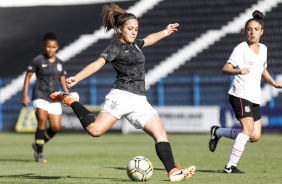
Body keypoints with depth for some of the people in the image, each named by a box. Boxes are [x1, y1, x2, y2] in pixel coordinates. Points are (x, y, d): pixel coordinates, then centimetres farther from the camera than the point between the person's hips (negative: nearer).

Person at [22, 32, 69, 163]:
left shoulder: (60, 63, 9)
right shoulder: (38, 61, -3)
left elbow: (63, 81, 16)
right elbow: (28, 76, 1)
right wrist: (25, 95, -5)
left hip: (54, 98, 5)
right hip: (40, 95, -5)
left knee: (56, 127, -2)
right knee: (42, 121, -19)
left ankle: (38, 144, 23)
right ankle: (39, 153, -9)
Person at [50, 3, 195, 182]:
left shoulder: (134, 44, 19)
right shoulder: (115, 48, -5)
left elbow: (149, 39, 42)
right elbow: (97, 64, -20)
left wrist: (166, 32, 56)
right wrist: (76, 78, -34)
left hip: (139, 100, 7)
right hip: (122, 96, -7)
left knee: (160, 133, -6)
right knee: (95, 130, -21)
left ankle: (173, 171, -12)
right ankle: (71, 100, 0)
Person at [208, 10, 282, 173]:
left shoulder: (263, 49, 13)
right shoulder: (241, 48, -7)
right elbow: (225, 68, -17)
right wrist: (239, 71, -36)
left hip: (255, 98, 7)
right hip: (240, 94, -7)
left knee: (255, 136, 1)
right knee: (248, 129, -20)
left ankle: (218, 132, 19)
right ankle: (231, 166, -14)